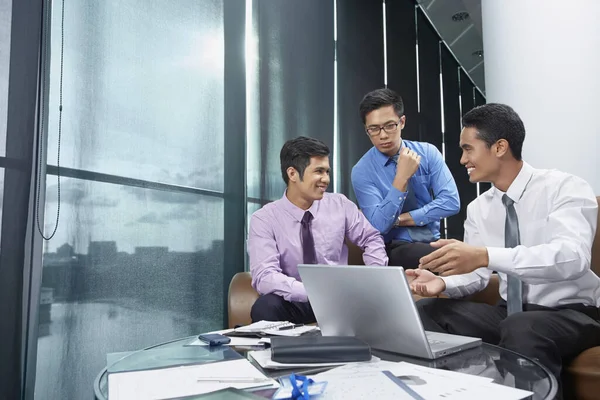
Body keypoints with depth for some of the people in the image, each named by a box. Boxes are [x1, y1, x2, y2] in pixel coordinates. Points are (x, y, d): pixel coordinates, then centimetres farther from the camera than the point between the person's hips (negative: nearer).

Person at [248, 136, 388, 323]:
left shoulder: (340, 204, 1)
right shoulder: (264, 219, -9)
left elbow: (371, 239, 13)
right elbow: (265, 276, -20)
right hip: (296, 302, -2)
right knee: (265, 307, -34)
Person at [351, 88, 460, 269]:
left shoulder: (428, 152, 2)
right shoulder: (362, 171, -6)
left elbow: (451, 202, -7)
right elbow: (379, 225, -15)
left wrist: (402, 218, -11)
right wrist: (402, 178, -22)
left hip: (433, 243, 4)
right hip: (395, 250, -4)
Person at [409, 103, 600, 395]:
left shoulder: (566, 188, -14)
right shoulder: (478, 208, 4)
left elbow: (572, 256, -33)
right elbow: (476, 275, 4)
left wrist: (486, 256, -46)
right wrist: (443, 282, -20)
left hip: (570, 314, -5)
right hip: (509, 312, 6)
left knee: (521, 328, -38)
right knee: (425, 311, -12)